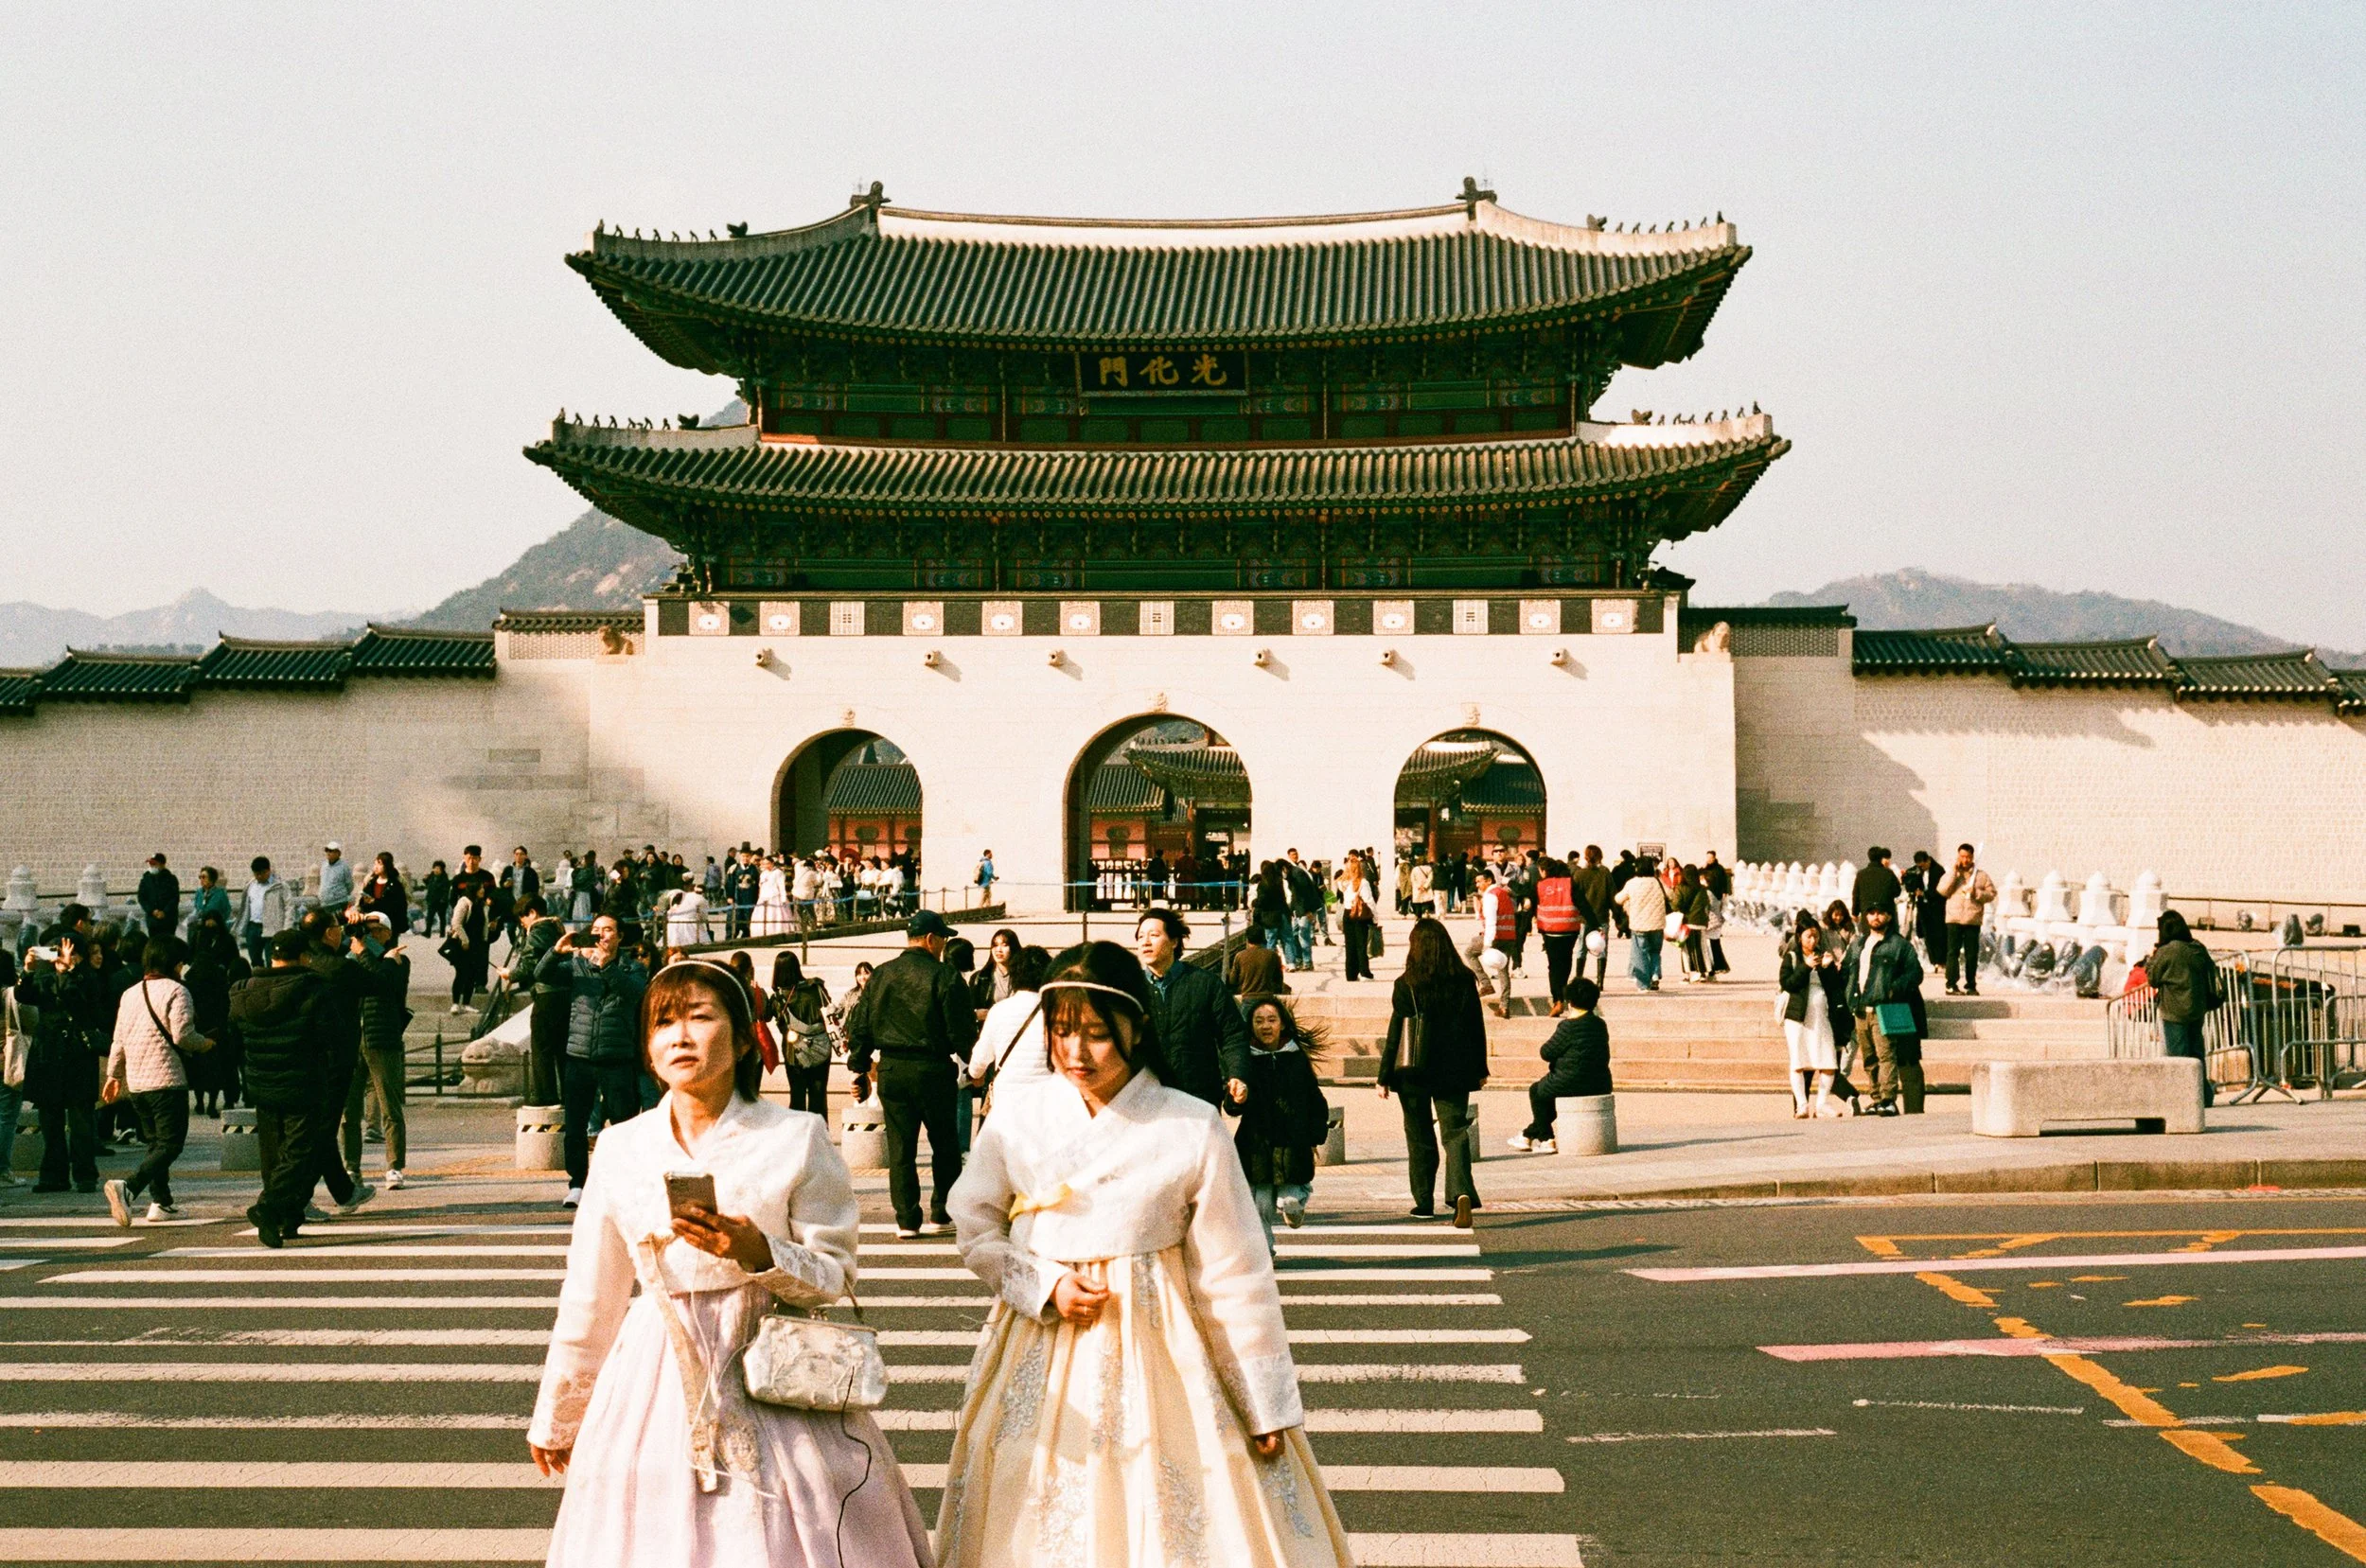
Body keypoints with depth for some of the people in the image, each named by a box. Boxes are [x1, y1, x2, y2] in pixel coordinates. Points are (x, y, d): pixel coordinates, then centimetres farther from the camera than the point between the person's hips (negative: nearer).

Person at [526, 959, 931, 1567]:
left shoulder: (796, 1138, -6)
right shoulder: (621, 1148, 3)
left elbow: (836, 1275, -2)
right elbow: (589, 1299, 13)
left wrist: (760, 1254, -21)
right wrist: (555, 1419, 19)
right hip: (656, 1381, 3)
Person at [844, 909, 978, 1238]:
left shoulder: (880, 975, 6)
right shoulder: (945, 977, -9)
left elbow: (859, 1026, 9)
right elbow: (962, 1030, -9)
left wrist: (859, 1065, 19)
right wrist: (974, 1063, 8)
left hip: (890, 1071, 4)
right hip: (933, 1071, -4)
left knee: (900, 1147, 7)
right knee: (945, 1146, 11)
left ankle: (907, 1220, 6)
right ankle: (941, 1215, 14)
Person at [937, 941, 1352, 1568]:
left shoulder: (1193, 1129, -9)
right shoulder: (1016, 1121, -3)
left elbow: (1235, 1277, -5)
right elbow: (975, 1229, 8)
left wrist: (1267, 1404, -2)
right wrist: (1045, 1288, -9)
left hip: (1157, 1352, -2)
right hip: (1042, 1352, 2)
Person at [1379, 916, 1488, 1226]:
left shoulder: (1406, 985, -9)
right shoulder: (1465, 981, 0)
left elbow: (1396, 1032, -7)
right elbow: (1477, 1026, 6)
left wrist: (1385, 1076, 0)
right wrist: (1480, 1069, 17)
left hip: (1413, 1071, -2)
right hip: (1454, 1070, 2)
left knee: (1419, 1136, 12)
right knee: (1455, 1131, 1)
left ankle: (1424, 1202, 18)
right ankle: (1462, 1192, -21)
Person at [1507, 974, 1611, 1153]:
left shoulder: (1569, 1027, -18)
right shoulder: (1600, 1025, 4)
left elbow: (1546, 1053, -11)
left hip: (1572, 1083, -7)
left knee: (1537, 1091, 20)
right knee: (1547, 1089, 31)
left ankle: (1546, 1140, 22)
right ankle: (1529, 1134, 37)